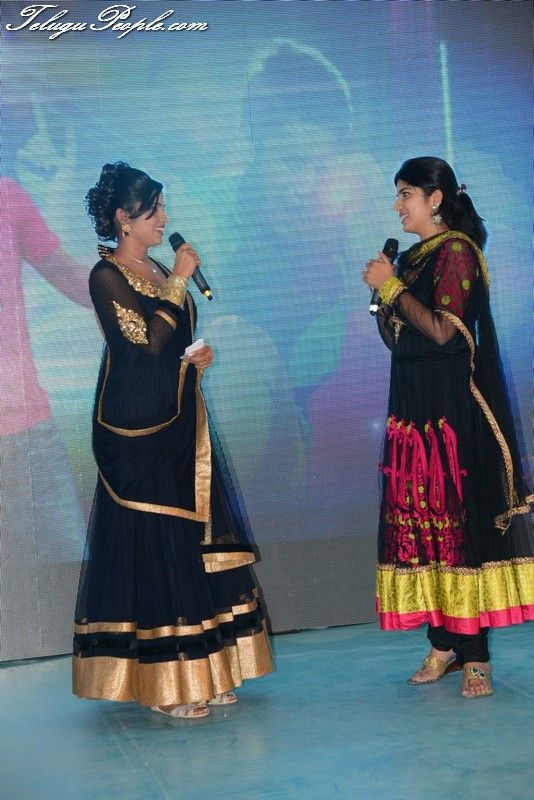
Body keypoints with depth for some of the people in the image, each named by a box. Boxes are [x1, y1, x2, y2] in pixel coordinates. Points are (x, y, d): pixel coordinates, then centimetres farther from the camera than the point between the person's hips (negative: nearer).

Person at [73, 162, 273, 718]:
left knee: (195, 539, 8)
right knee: (150, 544, -5)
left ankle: (201, 674, 15)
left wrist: (198, 358, 3)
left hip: (178, 423, 8)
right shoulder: (107, 275, -9)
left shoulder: (159, 272, 15)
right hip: (134, 428, -8)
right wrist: (179, 282, -13)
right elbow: (147, 342, -20)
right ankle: (164, 685, 1)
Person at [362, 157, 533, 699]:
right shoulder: (413, 257, 16)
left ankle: (475, 656, -6)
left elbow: (442, 330, -18)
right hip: (411, 404, 8)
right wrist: (384, 292, 4)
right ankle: (442, 645, 11)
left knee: (458, 519, -9)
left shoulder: (456, 251, -7)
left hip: (452, 408, -8)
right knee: (418, 519, 5)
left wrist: (392, 286, -11)